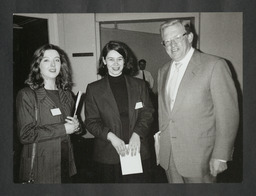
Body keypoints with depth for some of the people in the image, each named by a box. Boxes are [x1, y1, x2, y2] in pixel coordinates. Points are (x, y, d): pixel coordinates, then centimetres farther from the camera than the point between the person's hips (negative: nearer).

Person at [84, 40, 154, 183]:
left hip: (138, 152, 1)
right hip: (108, 156, -1)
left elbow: (147, 114, 2)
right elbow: (91, 122, 0)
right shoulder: (93, 89, 3)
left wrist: (137, 134, -15)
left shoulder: (139, 85, 7)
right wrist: (111, 136, -15)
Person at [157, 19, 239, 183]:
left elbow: (228, 114, -12)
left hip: (199, 158, -5)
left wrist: (221, 156, -14)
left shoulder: (214, 65, -11)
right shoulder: (163, 71, 10)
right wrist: (161, 143, 13)